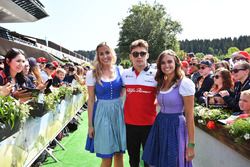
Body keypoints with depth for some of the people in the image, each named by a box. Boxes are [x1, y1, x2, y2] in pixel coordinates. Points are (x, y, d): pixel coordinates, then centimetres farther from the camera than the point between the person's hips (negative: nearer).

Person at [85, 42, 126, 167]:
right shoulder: (92, 74, -5)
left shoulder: (120, 71, 1)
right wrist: (90, 124, -3)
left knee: (119, 154, 12)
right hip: (102, 114, -2)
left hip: (119, 112, 3)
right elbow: (91, 100, -2)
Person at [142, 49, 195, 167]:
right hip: (159, 125, 6)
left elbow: (189, 115, -15)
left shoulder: (185, 83, -15)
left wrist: (191, 144, -15)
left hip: (175, 127, -6)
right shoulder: (161, 83, 6)